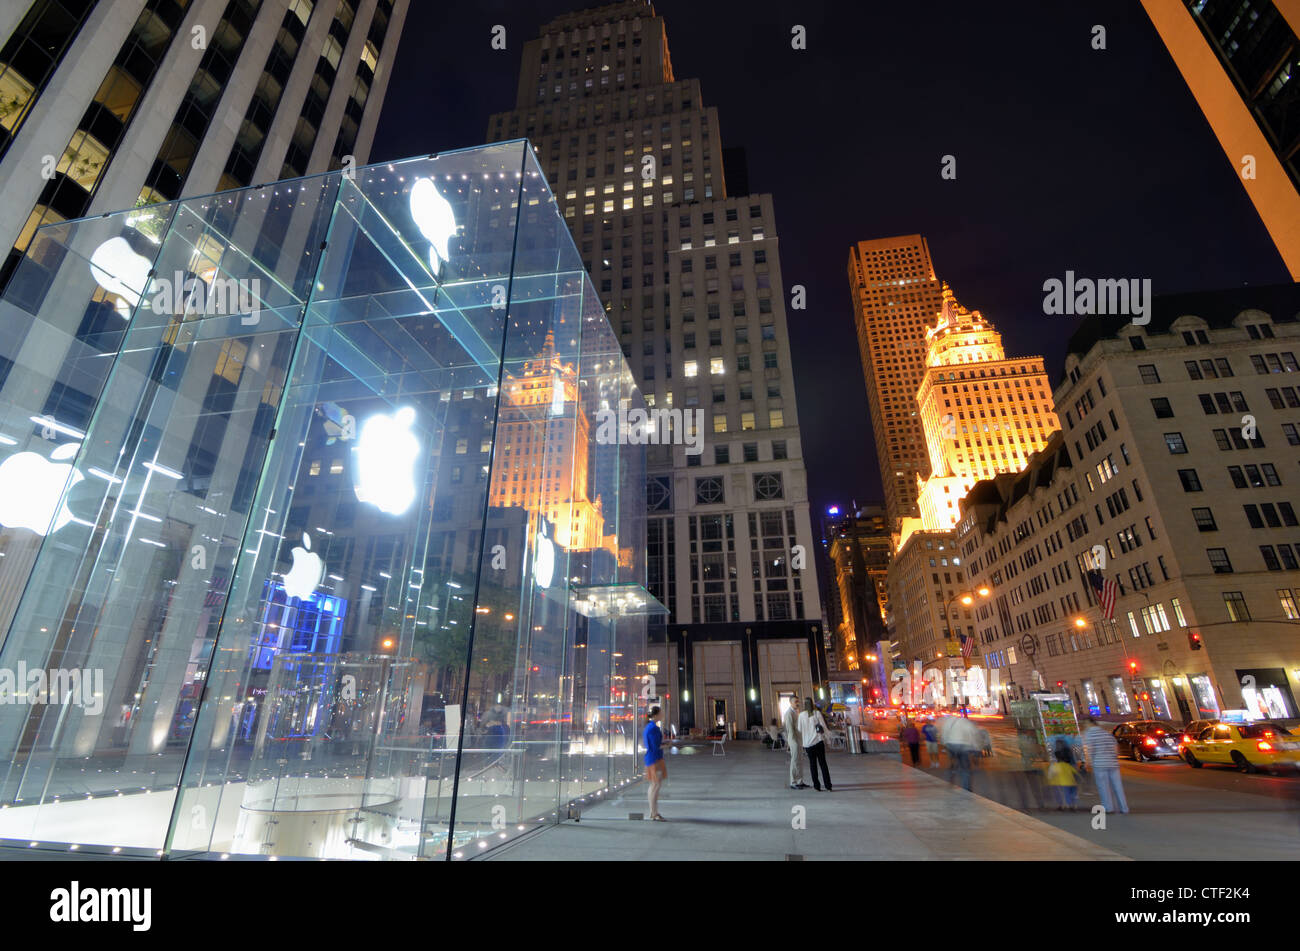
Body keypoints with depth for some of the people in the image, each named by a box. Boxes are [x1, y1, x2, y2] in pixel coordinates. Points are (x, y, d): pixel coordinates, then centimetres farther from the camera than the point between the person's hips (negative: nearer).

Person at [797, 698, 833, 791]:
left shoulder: (801, 715, -2)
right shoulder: (817, 713, -2)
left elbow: (800, 730, 2)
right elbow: (823, 726, -1)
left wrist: (802, 744, 11)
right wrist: (825, 738, 9)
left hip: (808, 743, -1)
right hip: (819, 741, 1)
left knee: (812, 764, 9)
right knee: (823, 763, 7)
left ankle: (816, 785, 9)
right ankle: (828, 786, 5)